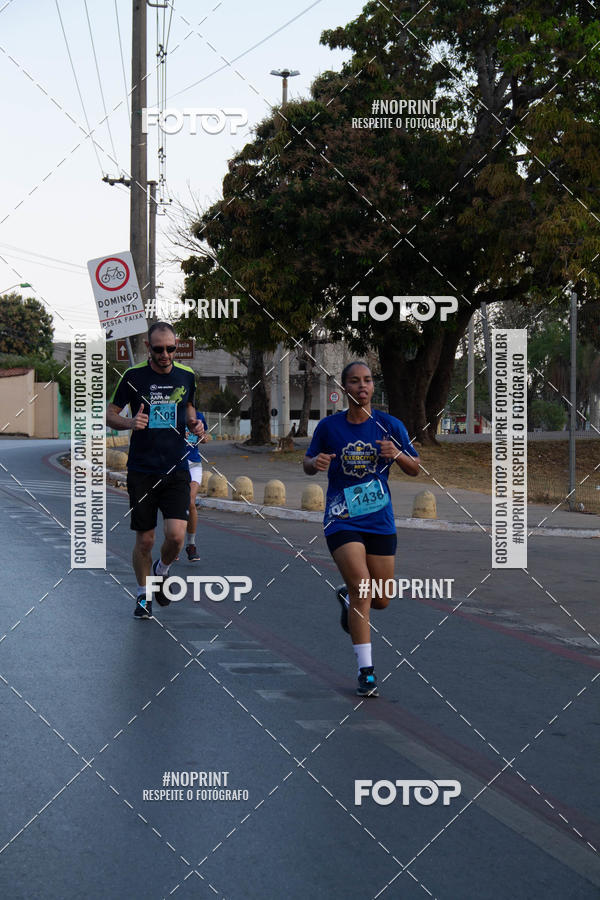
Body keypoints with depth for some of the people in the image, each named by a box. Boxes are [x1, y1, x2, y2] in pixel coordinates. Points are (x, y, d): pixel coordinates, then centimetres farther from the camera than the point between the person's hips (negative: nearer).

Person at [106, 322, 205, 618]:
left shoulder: (186, 375, 3)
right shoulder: (133, 375, -5)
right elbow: (110, 414, 2)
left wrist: (194, 423, 0)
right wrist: (130, 422, -19)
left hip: (176, 469, 1)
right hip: (141, 469, -1)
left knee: (176, 535, -12)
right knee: (144, 539, 3)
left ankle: (161, 571, 21)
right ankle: (144, 594, 25)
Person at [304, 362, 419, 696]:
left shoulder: (390, 426, 0)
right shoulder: (329, 426, -1)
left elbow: (416, 469, 6)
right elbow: (309, 464, 12)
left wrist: (398, 455, -16)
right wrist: (315, 463, -12)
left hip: (380, 520, 2)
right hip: (342, 519, -2)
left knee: (381, 600, 9)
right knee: (362, 587, -19)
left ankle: (348, 597, 46)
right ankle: (367, 672, -12)